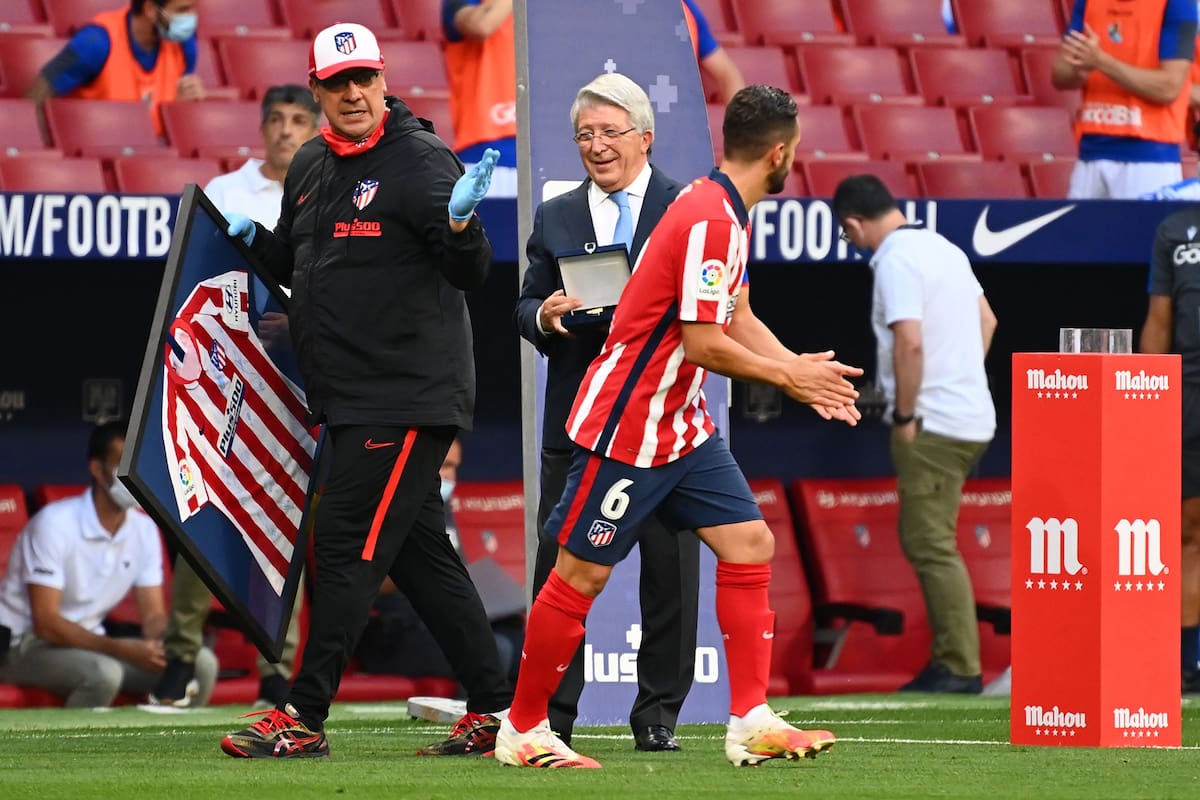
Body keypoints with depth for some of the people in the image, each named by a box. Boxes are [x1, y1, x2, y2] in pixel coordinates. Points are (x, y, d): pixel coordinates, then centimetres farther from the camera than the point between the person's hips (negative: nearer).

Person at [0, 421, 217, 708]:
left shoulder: (143, 529, 2)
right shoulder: (55, 523, -20)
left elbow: (153, 615, 4)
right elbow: (46, 623, -24)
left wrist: (165, 646, -23)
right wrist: (123, 650, -33)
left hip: (87, 642, 7)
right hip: (27, 644, -7)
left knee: (202, 663, -11)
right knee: (103, 673, -38)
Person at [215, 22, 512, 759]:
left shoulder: (421, 160, -11)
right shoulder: (310, 168, 13)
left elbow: (472, 276, -16)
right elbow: (295, 269, 24)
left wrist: (460, 222, -35)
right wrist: (251, 235, 6)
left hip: (410, 395, -9)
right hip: (348, 396, 9)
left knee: (349, 547, -8)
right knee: (418, 551, 11)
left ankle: (304, 718, -6)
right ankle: (495, 707, 16)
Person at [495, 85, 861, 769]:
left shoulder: (730, 212, 8)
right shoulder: (708, 220, -23)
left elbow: (738, 319, 14)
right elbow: (704, 345, -24)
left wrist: (800, 369, -1)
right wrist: (788, 376, -11)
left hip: (683, 426, 10)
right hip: (625, 428, -10)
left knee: (750, 545, 1)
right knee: (583, 573, -1)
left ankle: (752, 723, 1)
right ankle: (523, 728, 11)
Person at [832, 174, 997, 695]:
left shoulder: (895, 261, -14)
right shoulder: (943, 247, 14)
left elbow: (910, 342, -23)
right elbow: (986, 320, 23)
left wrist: (905, 417, -14)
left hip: (932, 423, -9)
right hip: (972, 414, 9)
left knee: (931, 545, -6)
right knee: (922, 539, 16)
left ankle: (961, 668, -7)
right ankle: (950, 658, 17)